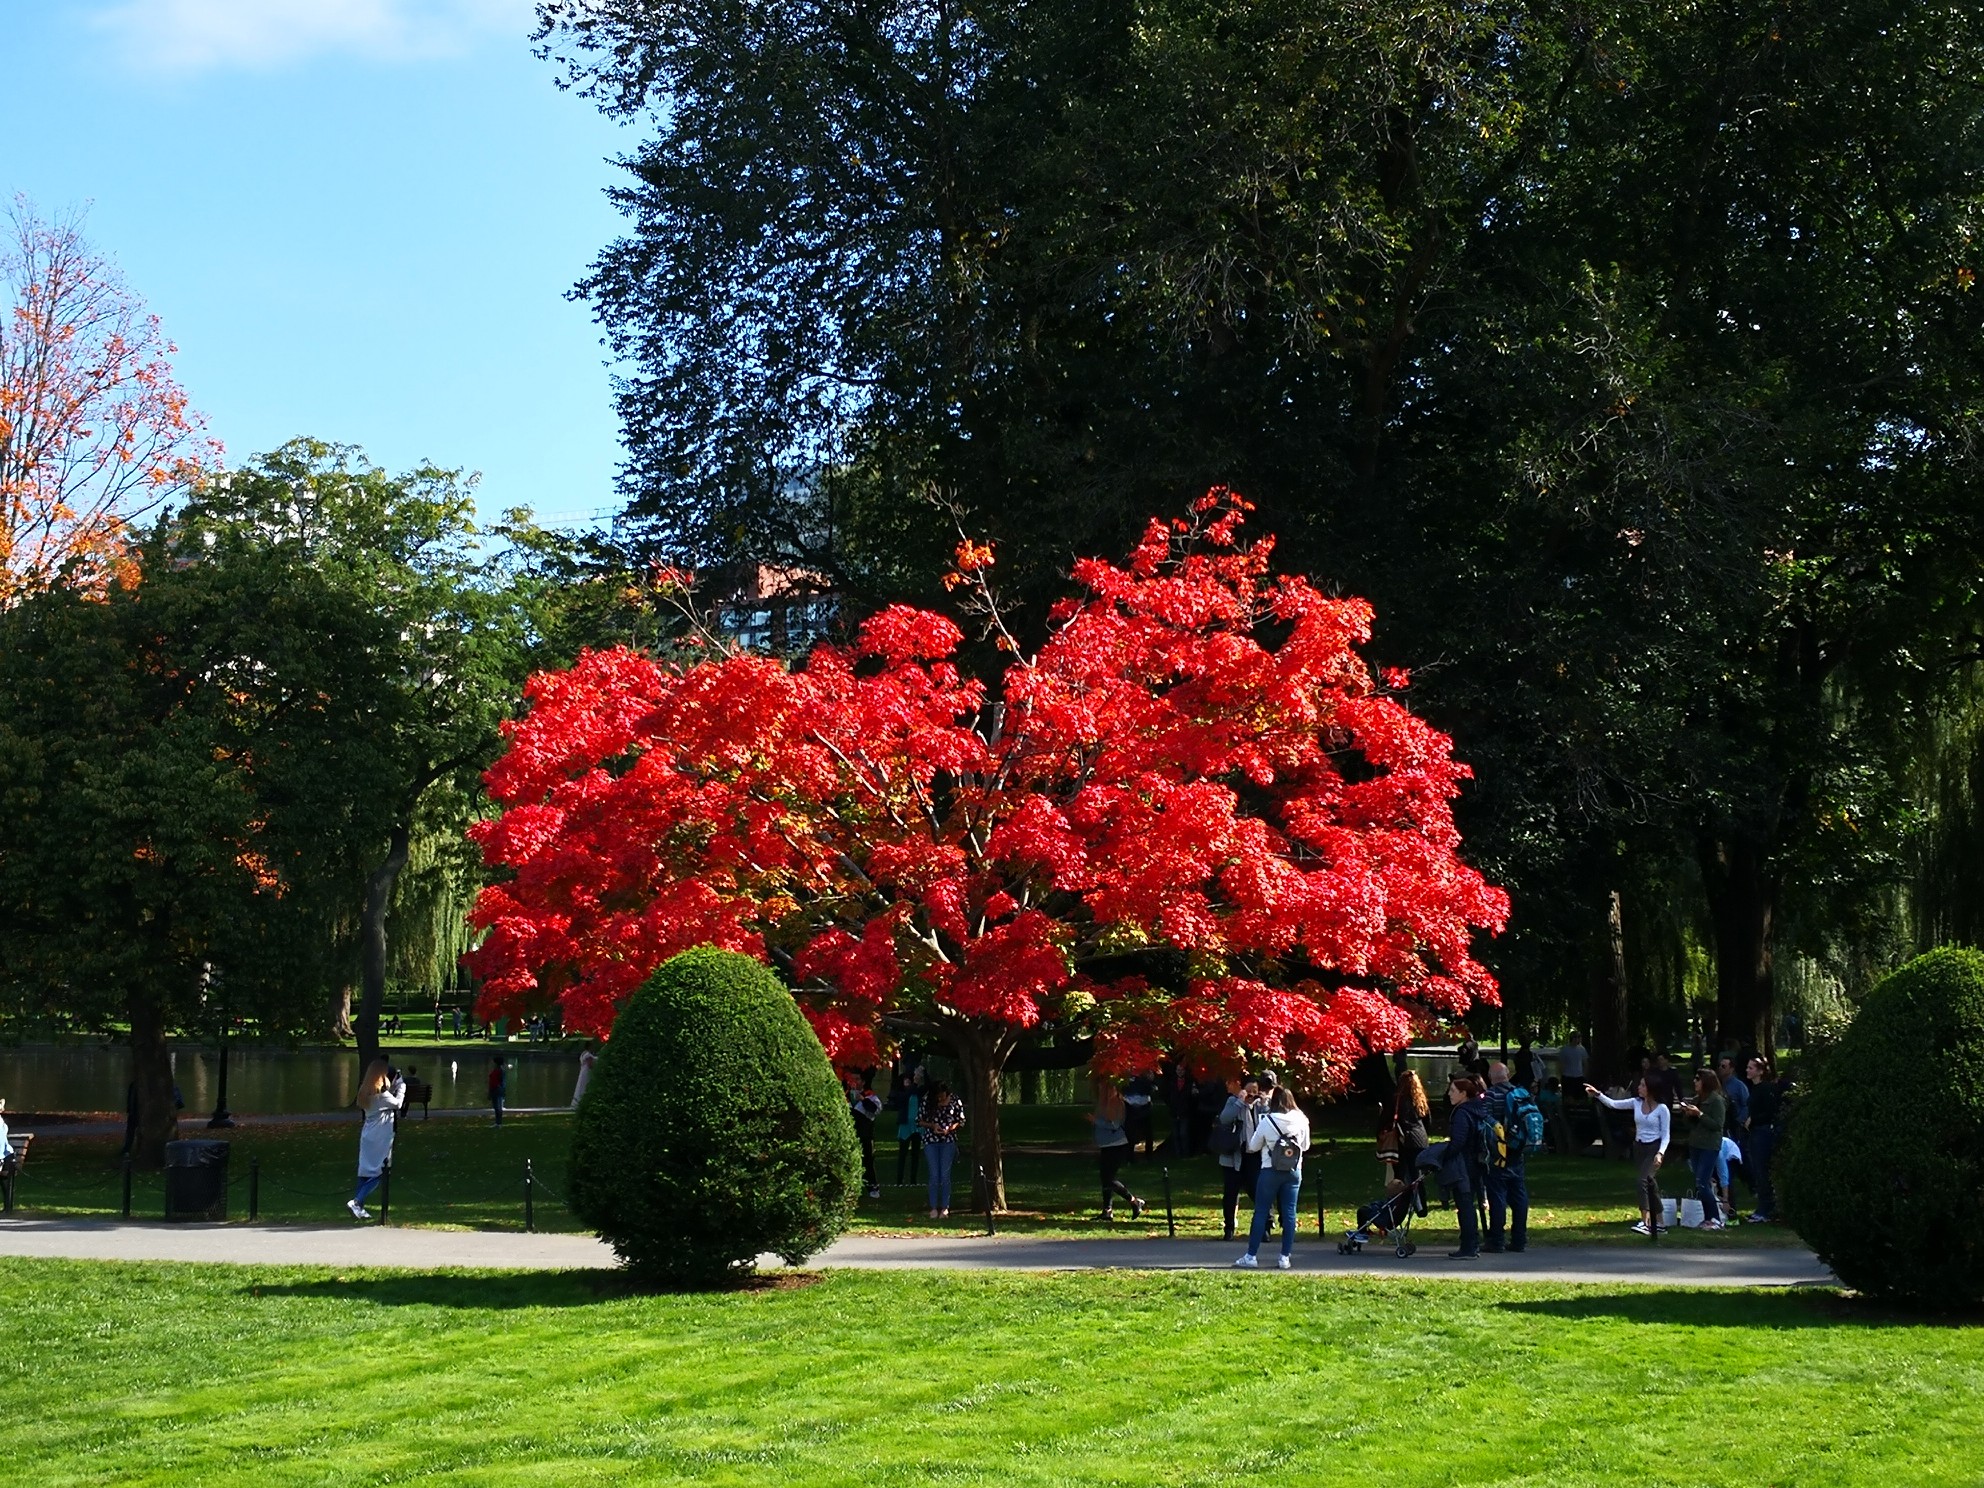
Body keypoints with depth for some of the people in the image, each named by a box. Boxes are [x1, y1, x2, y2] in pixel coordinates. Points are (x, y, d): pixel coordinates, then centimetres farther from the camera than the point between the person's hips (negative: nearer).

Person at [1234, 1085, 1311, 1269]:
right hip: (1294, 1171, 2)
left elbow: (1253, 1146, -1)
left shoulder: (1267, 1121, -11)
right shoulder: (1301, 1121, -5)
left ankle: (1251, 1255, 6)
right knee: (1289, 1213, 6)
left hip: (1270, 1171, -2)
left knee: (1261, 1212, 4)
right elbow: (1306, 1146, 9)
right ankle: (1285, 1257, 6)